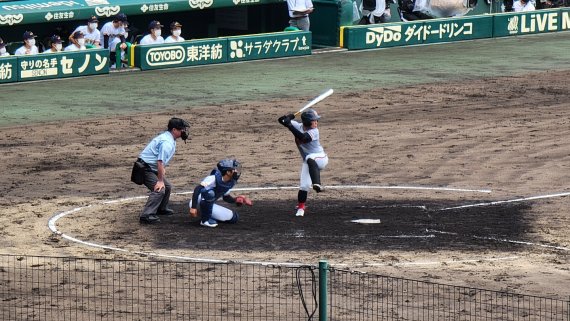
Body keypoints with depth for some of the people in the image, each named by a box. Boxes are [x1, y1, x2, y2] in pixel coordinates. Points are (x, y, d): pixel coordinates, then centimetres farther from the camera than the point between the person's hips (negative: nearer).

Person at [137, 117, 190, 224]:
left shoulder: (168, 138, 9)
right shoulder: (167, 142, -24)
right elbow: (160, 162, -28)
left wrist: (162, 169, 10)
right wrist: (160, 180, -26)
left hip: (152, 168, 11)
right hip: (145, 169, -11)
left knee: (167, 187, 20)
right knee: (159, 189, -22)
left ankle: (161, 209, 38)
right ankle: (146, 215, -25)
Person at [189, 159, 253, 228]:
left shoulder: (231, 183, -2)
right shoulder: (213, 178, -28)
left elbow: (226, 197, 16)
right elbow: (197, 189, -35)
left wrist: (235, 200, -4)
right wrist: (193, 207, -40)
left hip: (210, 206, 8)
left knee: (234, 217, 2)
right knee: (210, 193, -38)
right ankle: (205, 219, -24)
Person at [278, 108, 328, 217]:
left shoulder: (314, 131, -20)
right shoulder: (298, 126, -6)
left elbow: (303, 137, -39)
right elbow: (281, 120, -4)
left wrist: (289, 126, -42)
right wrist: (288, 118, -26)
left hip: (321, 158, -5)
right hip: (308, 162, 5)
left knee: (310, 158, -40)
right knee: (304, 185, -4)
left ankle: (317, 184, -55)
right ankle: (300, 207, 17)